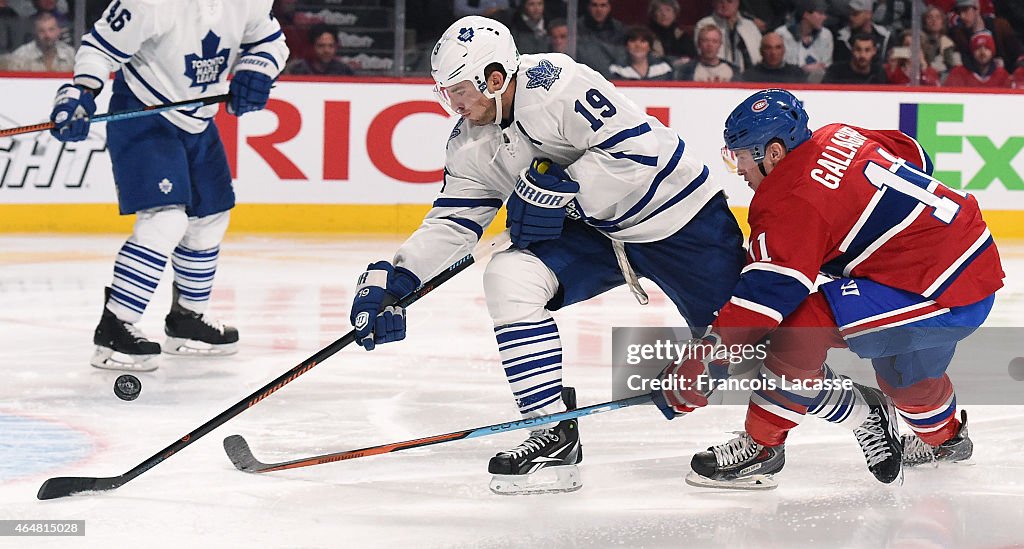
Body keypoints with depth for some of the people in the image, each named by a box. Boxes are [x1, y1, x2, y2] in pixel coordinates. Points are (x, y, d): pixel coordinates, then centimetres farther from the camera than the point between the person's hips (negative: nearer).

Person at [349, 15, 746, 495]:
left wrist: (559, 191, -28)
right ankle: (555, 437, -14)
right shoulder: (470, 144, -1)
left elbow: (639, 149, -30)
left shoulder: (555, 86, -27)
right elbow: (452, 221, 3)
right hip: (591, 233, 7)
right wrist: (393, 279, -10)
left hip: (677, 214, -7)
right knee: (508, 277, -16)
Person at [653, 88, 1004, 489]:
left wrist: (700, 367, -26)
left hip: (949, 297, -11)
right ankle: (944, 437, 65)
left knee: (800, 328, -19)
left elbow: (765, 295, -26)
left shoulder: (792, 202, -18)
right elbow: (914, 158, 22)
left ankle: (763, 444, -4)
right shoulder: (838, 138, 7)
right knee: (907, 370, 36)